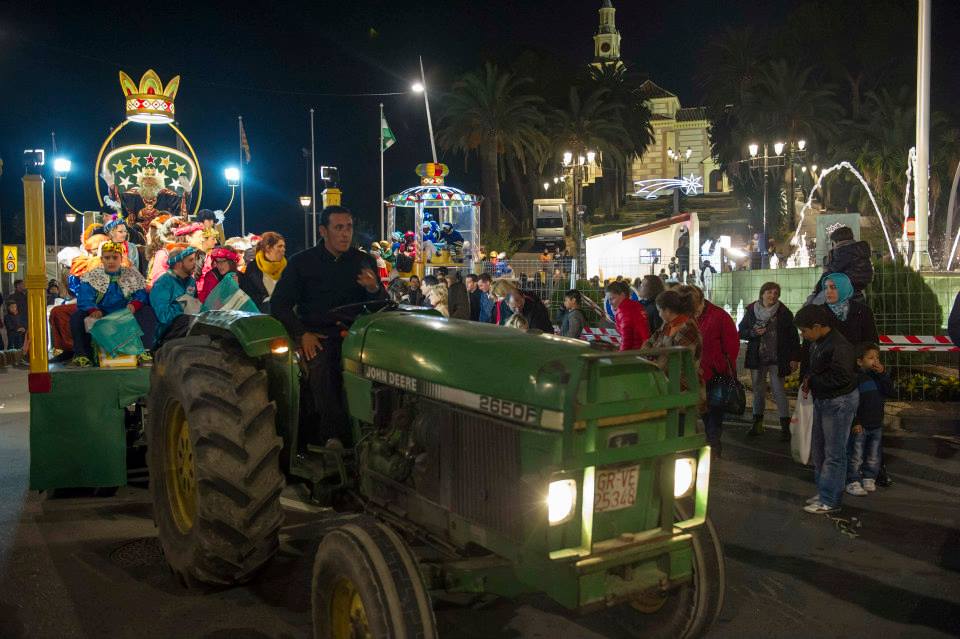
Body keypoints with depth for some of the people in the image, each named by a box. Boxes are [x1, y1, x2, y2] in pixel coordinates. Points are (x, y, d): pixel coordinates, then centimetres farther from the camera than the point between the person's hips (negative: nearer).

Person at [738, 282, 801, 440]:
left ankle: (785, 426, -1)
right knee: (758, 390, 11)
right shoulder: (751, 311, 3)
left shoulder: (784, 313, -3)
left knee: (779, 391, -5)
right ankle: (757, 423, 22)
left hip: (777, 359, -3)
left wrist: (795, 358, -6)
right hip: (756, 359, 3)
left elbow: (793, 337, -1)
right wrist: (753, 333, -12)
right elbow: (741, 332, 8)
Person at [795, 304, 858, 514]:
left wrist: (812, 380, -17)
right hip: (821, 400, 10)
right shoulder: (817, 342, 5)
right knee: (818, 448, 18)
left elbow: (840, 378, -29)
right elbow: (809, 363, 21)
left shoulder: (839, 346, -24)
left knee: (834, 453, -2)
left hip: (839, 402, -10)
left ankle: (830, 501, 6)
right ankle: (823, 491, 31)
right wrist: (806, 377, 0)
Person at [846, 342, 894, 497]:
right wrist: (855, 423, -17)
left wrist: (883, 374, -12)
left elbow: (890, 392, -2)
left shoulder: (879, 377, 8)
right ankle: (853, 482, 7)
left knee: (874, 457, 15)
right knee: (856, 456, 0)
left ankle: (869, 479, 28)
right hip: (860, 426, -6)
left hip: (876, 425, 6)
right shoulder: (856, 378, -13)